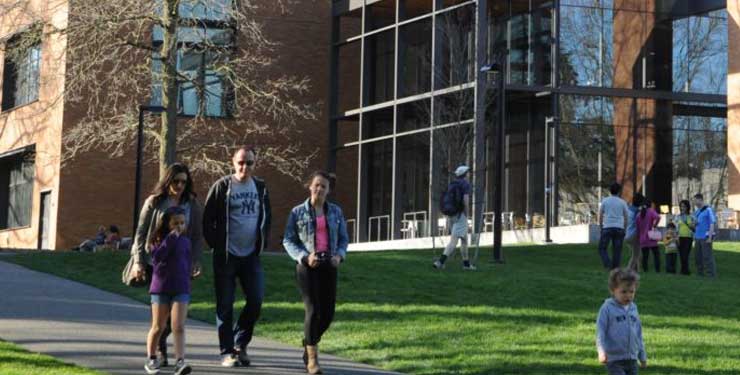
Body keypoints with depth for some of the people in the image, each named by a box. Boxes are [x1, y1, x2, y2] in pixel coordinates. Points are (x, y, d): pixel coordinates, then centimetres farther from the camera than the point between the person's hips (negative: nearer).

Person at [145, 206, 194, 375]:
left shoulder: (185, 241, 7)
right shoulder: (159, 240, 0)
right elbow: (156, 257, -18)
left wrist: (185, 277, 4)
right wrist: (170, 239, -20)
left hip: (181, 289, 1)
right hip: (160, 287, -1)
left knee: (178, 327, -11)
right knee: (158, 327, 8)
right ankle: (151, 360, 24)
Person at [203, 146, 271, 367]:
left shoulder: (261, 188, 7)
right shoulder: (222, 186, -5)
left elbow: (266, 218, 18)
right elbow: (208, 219, -2)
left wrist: (263, 243, 9)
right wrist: (215, 245, -5)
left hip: (251, 256, 4)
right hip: (226, 256, -4)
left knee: (256, 301, -2)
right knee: (225, 306, 0)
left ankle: (240, 344, 16)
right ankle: (227, 352, 7)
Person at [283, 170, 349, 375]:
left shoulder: (335, 211, 8)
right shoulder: (298, 212, 1)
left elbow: (343, 238, 13)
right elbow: (288, 241, 0)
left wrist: (339, 255, -7)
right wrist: (305, 257, -15)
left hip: (328, 266, 3)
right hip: (307, 266, -3)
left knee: (327, 313, 2)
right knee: (313, 310, -13)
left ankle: (309, 342, 31)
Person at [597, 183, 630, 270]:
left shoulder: (605, 201, 4)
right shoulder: (622, 202, 5)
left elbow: (600, 216, 6)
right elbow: (626, 217, 6)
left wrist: (601, 227, 14)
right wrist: (624, 229, 15)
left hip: (607, 228, -1)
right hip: (619, 228, 1)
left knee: (602, 248, 5)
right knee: (617, 250, 6)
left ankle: (607, 265, -14)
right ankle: (615, 268, 4)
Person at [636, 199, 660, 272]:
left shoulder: (639, 214, 11)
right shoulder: (651, 211, -3)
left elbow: (638, 227, 13)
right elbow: (657, 217, -24)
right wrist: (654, 226, -14)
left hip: (642, 239, 4)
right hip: (651, 238, -4)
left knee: (645, 255, 7)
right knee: (656, 254, 1)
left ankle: (645, 269, 1)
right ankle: (657, 269, -9)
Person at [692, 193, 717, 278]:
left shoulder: (708, 210, -8)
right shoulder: (697, 211, 15)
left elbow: (712, 224, -11)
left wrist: (710, 237, -16)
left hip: (706, 237, -8)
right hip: (698, 237, 8)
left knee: (707, 256, -9)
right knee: (698, 255, 8)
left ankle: (711, 273, -5)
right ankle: (700, 272, 15)